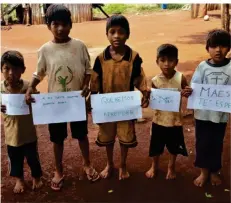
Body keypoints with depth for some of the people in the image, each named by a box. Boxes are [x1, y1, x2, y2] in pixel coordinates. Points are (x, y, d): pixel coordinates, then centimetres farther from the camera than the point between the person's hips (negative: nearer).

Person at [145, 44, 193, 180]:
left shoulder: (181, 78, -15)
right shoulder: (155, 81, -11)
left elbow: (188, 94, -2)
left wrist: (188, 93, -25)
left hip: (175, 120, 0)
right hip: (159, 120, 1)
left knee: (174, 147, 18)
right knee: (156, 146, 18)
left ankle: (171, 167, 45)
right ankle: (154, 166, 44)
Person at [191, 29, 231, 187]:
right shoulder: (203, 66, -5)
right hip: (203, 113, 0)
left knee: (216, 143, 15)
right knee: (202, 143, 11)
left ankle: (214, 171, 37)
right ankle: (204, 171, 32)